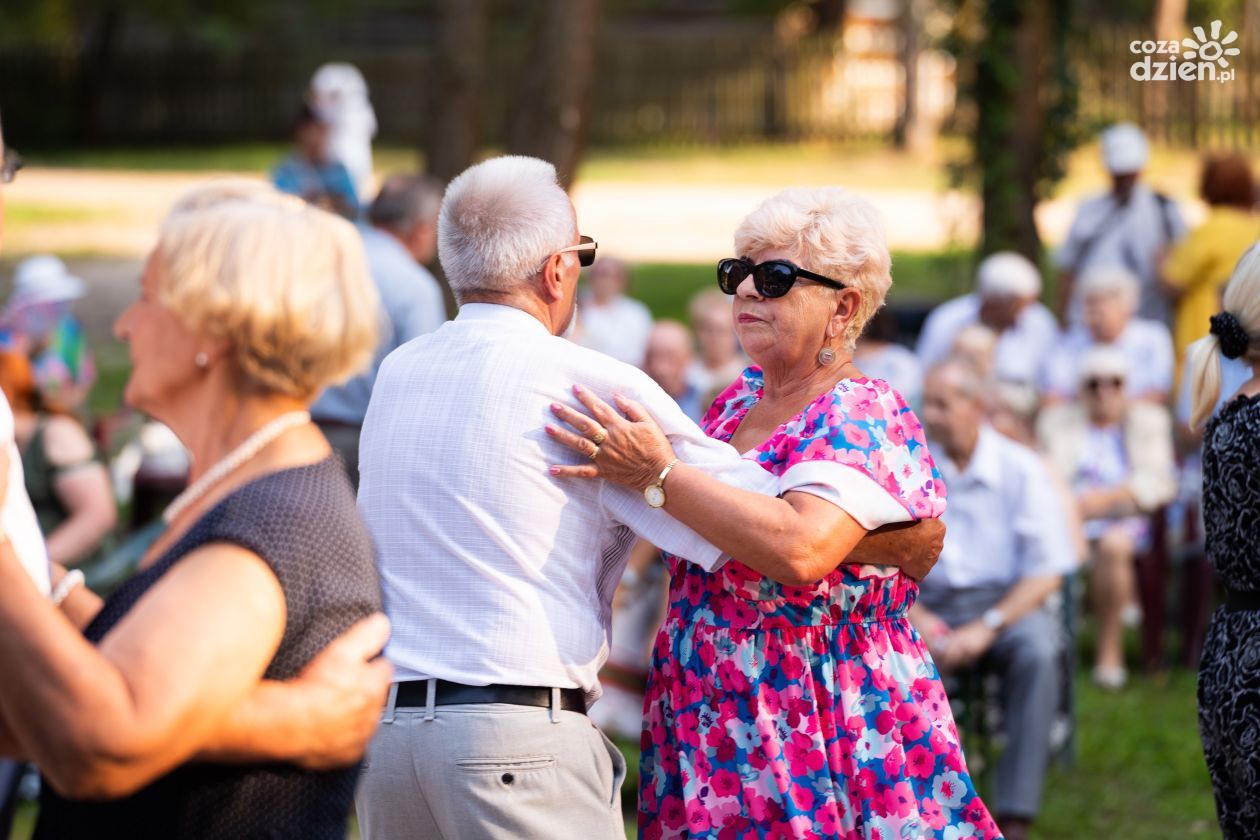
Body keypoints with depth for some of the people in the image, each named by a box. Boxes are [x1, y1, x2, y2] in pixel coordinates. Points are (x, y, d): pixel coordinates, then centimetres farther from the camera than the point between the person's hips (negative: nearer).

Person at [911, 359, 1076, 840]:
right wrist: (916, 617, -16)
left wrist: (987, 627, -19)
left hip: (1005, 604, -1)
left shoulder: (1019, 469, -1)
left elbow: (1048, 570, -6)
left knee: (1037, 650, -35)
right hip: (928, 605, 1)